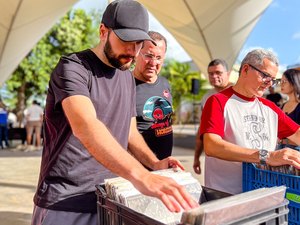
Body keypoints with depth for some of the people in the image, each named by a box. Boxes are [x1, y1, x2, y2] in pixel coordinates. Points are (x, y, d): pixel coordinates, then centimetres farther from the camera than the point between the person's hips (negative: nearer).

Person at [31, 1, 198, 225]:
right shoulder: (73, 67, -15)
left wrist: (154, 163, -5)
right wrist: (141, 176, -43)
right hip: (66, 202, -6)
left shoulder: (128, 77, 9)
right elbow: (85, 126, -32)